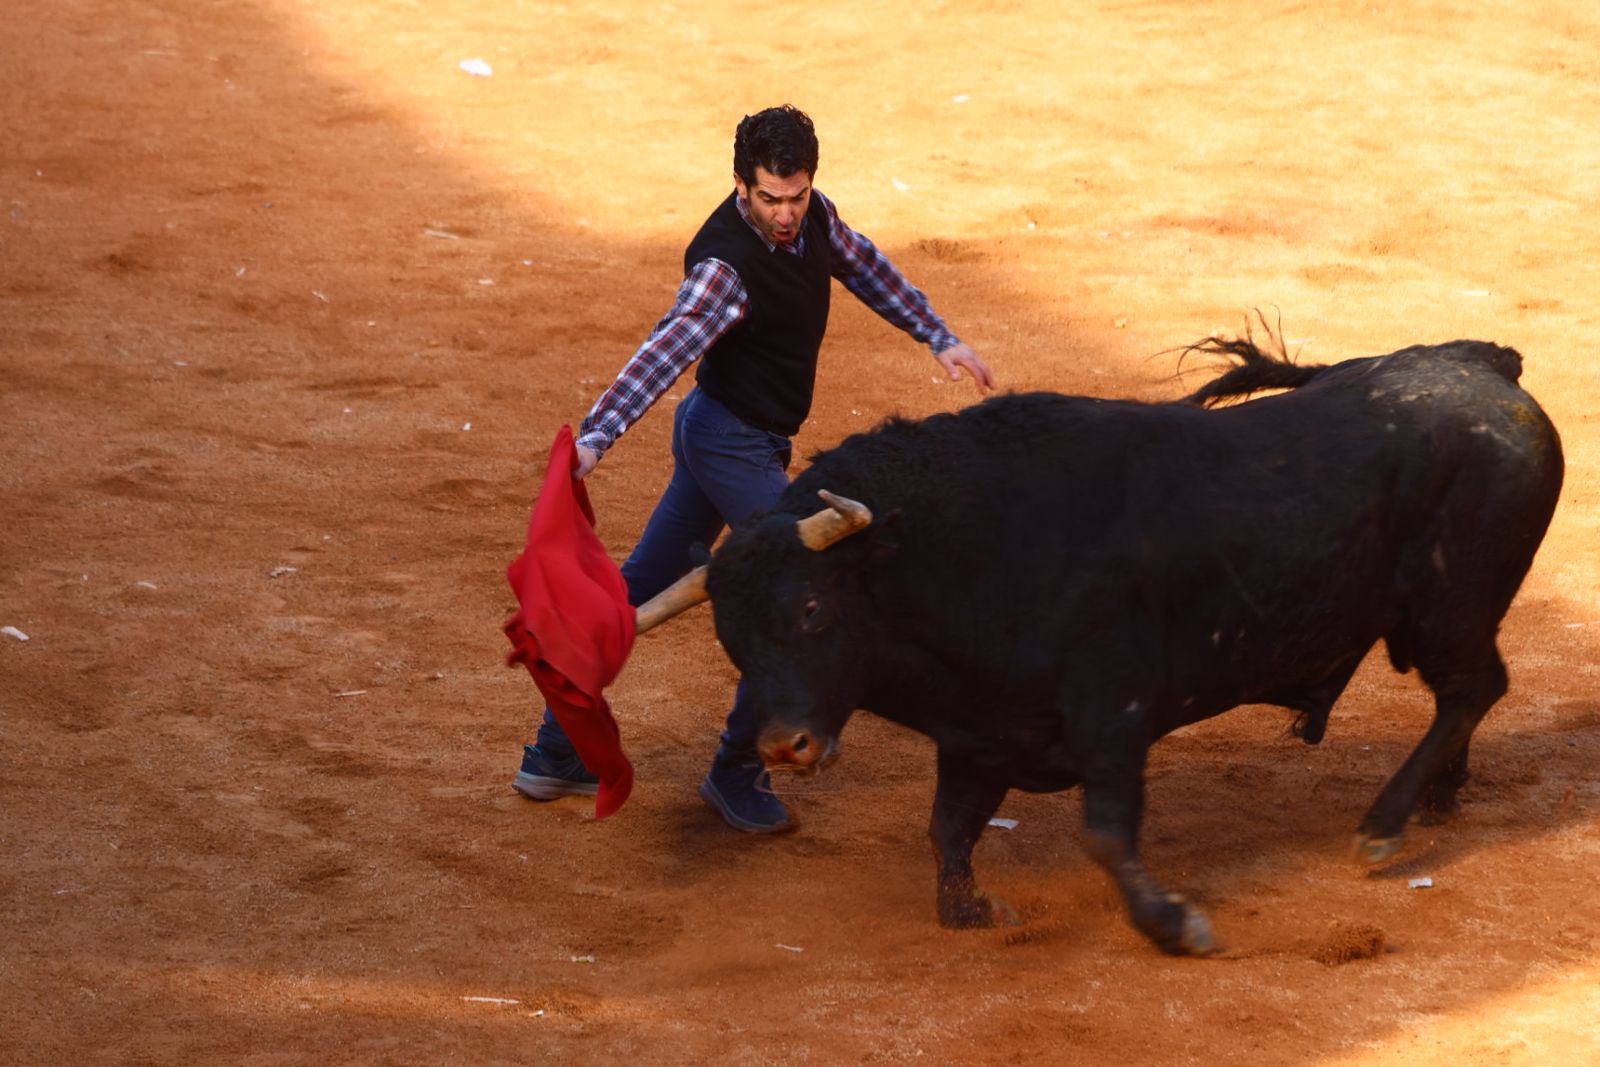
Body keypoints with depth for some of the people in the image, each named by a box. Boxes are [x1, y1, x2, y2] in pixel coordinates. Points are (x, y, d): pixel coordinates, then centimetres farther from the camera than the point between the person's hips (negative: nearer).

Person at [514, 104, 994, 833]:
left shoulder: (810, 217, -3)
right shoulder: (725, 265, -29)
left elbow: (864, 267, 16)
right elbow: (666, 352, -41)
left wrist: (939, 340, 15)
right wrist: (594, 438, -54)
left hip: (727, 437, 9)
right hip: (732, 440, -9)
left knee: (641, 589, 14)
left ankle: (557, 752, 23)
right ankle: (737, 773, 5)